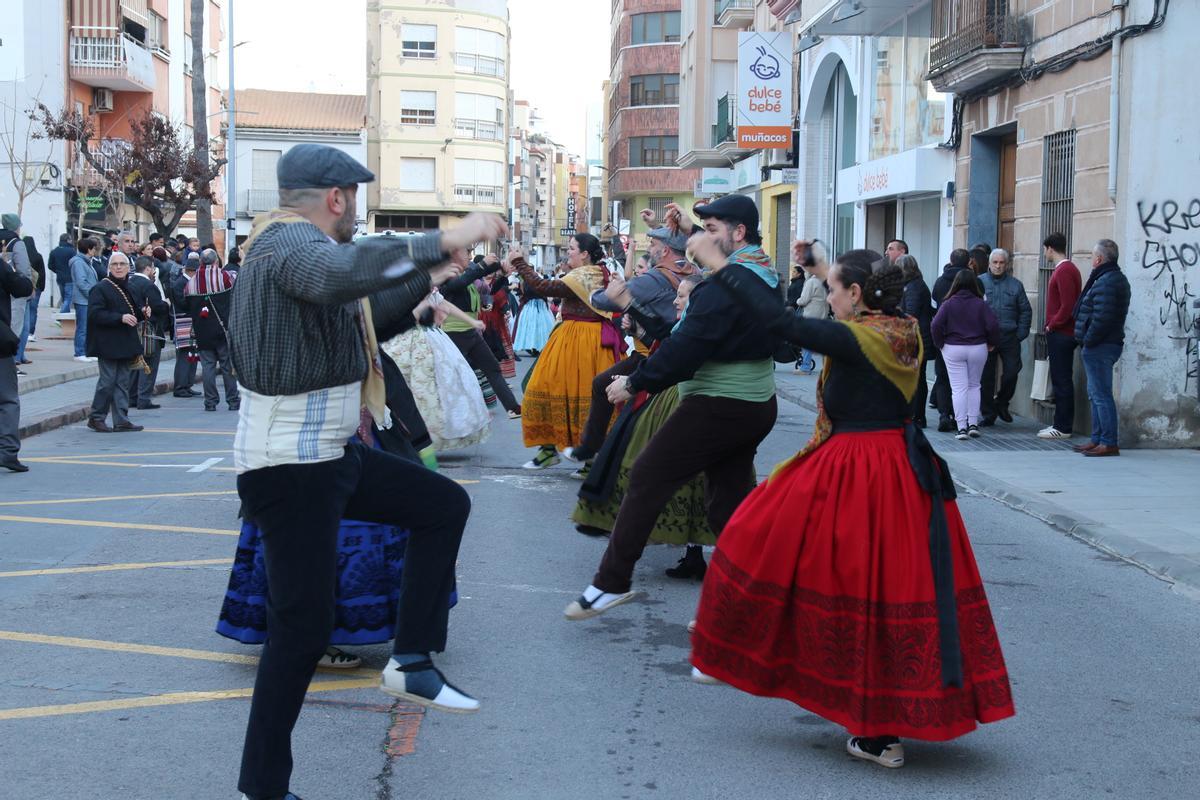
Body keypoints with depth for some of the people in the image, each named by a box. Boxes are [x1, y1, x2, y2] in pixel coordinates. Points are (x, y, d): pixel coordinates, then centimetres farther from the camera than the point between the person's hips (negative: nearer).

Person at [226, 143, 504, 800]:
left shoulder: (293, 243, 14)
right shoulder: (288, 240, -17)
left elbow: (357, 318, 30)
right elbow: (338, 275, -43)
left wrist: (424, 282, 34)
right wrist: (442, 242, -40)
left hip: (332, 454, 10)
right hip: (289, 469, -10)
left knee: (445, 505, 14)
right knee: (302, 628, -5)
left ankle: (411, 662, 15)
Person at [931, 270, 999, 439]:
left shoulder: (948, 304, -6)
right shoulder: (980, 304, -3)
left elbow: (936, 325, -14)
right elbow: (993, 325, -9)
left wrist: (939, 344, -1)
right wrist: (992, 343, 7)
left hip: (953, 349, -1)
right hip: (978, 349, 2)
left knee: (958, 388, 0)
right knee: (974, 386, 17)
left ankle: (962, 427, -6)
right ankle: (973, 424, 13)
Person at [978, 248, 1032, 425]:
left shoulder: (1015, 285, 8)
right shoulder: (979, 282, 2)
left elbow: (1026, 311, 9)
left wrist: (1021, 334, -1)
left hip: (1009, 337, 1)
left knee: (1012, 371, -3)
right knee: (986, 377, 3)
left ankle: (1001, 402, 23)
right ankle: (988, 414, 13)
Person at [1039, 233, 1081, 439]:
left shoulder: (1064, 271, -15)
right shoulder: (1065, 268, 16)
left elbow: (1068, 306, -22)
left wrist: (1052, 325, -12)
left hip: (1061, 335, -10)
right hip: (1060, 335, 10)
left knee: (1062, 381, -6)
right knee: (1061, 380, 13)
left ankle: (1063, 428, -2)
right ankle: (1061, 424, 18)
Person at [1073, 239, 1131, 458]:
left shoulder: (1106, 282, -18)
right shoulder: (1118, 278, 17)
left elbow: (1102, 317, -26)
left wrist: (1088, 341, -17)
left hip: (1099, 348, -11)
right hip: (1104, 346, 11)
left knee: (1101, 395, -8)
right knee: (1097, 395, 16)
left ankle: (1109, 443, -6)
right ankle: (1098, 440, 23)